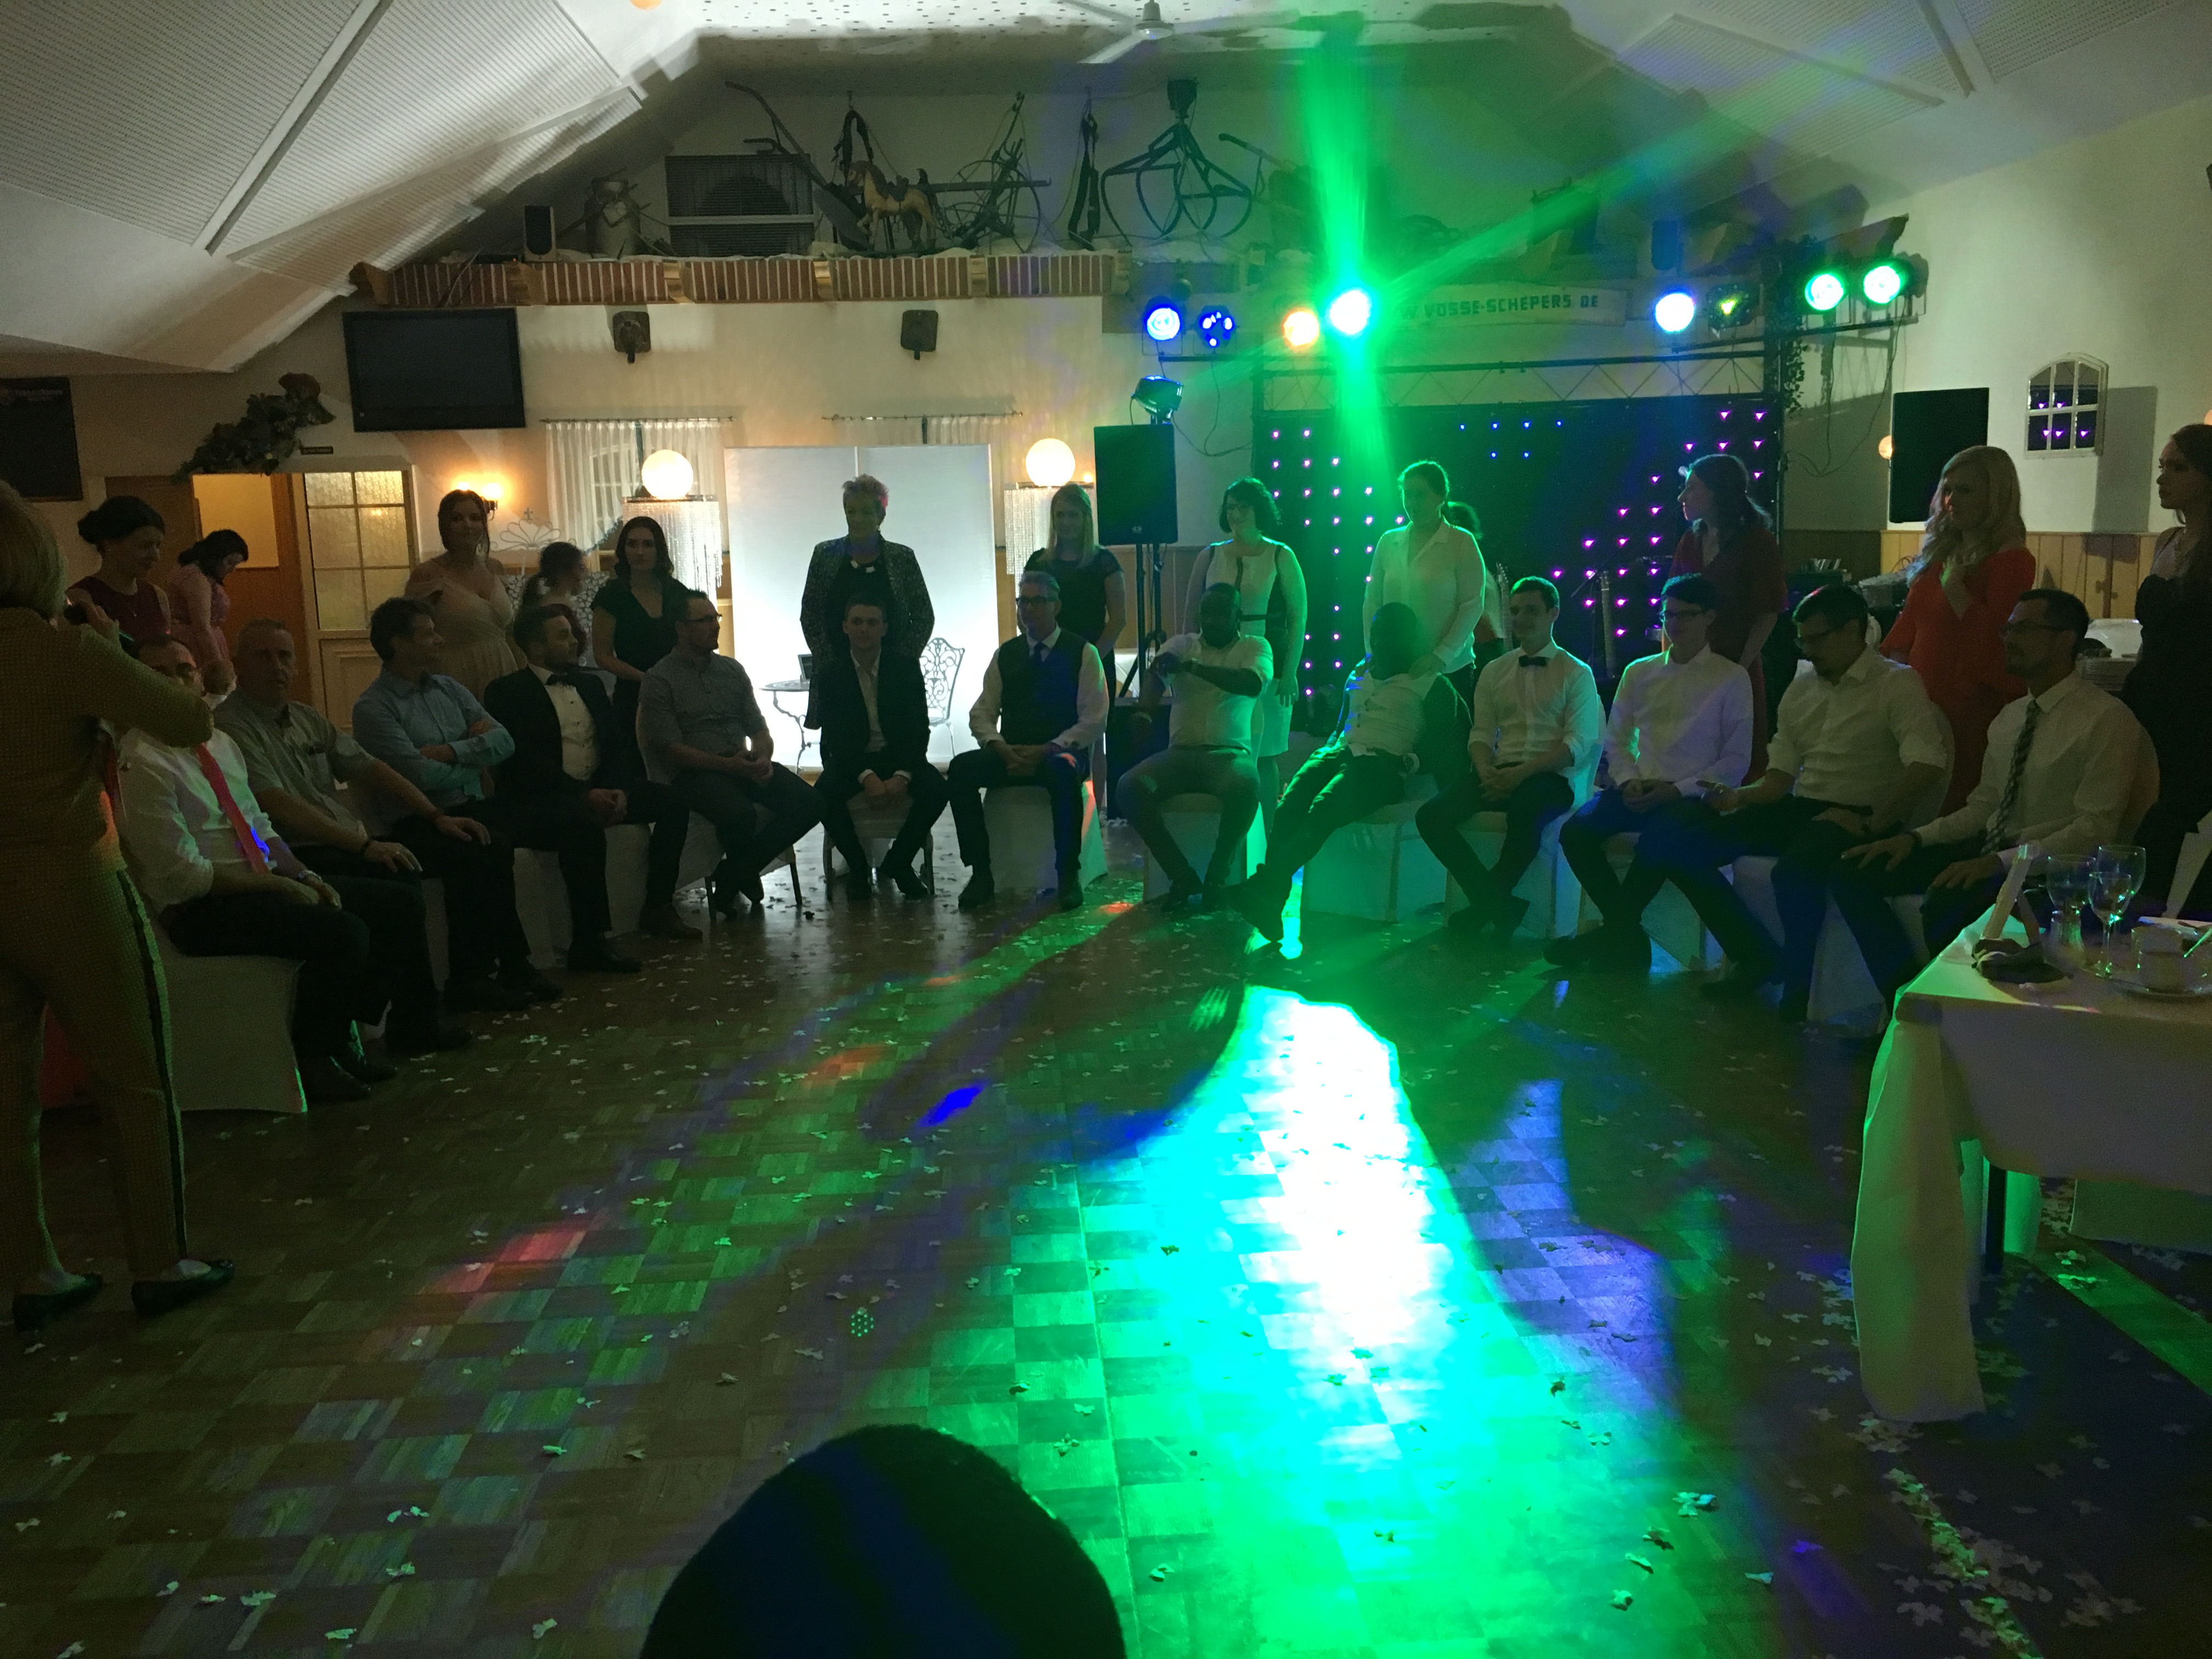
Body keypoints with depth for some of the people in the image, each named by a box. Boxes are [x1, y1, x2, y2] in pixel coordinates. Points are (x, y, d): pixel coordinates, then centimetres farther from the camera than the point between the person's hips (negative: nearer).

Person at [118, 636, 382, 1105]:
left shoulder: (220, 745, 13)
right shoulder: (142, 764, -13)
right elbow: (181, 872, -17)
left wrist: (304, 875, -1)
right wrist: (279, 887, -17)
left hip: (263, 881, 9)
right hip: (200, 908, -9)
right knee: (342, 933, -25)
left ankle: (338, 1041, 5)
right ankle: (311, 1060, -5)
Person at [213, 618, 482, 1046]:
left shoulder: (308, 718, 18)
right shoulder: (230, 727, -9)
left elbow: (368, 769, 17)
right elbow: (278, 806, -19)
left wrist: (436, 817, 6)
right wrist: (364, 845, -23)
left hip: (352, 847, 9)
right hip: (301, 862, -8)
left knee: (466, 847, -4)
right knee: (401, 900, -28)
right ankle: (415, 1026, -11)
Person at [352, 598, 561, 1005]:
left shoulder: (449, 689, 17)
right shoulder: (373, 707, -3)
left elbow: (504, 741, 7)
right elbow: (421, 775, -15)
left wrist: (450, 752, -9)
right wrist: (475, 755, 2)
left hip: (469, 810, 5)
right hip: (416, 822, -5)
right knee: (484, 850, -33)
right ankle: (512, 964, -18)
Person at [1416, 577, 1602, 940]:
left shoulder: (1576, 673, 5)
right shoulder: (1494, 672, 19)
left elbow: (1577, 743, -5)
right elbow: (1481, 733, 14)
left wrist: (1522, 773, -18)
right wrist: (1487, 771, -10)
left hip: (1551, 776, -4)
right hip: (1500, 773, 5)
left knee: (1524, 813, -40)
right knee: (1430, 815, -21)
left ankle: (1487, 903, -15)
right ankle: (1500, 905, -18)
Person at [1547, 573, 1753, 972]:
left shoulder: (1732, 679, 3)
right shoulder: (1638, 673, 14)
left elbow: (1737, 759, -1)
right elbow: (1616, 739, 16)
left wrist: (1678, 790, -12)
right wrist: (1628, 781, -4)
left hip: (1692, 797, -4)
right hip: (1638, 790, 4)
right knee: (1576, 831, -23)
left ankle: (1613, 933, -13)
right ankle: (1628, 935, -12)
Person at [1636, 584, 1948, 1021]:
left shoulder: (1897, 683, -3)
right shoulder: (1800, 689, 19)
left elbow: (1928, 764, -17)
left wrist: (1873, 826, -22)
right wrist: (1739, 798, -2)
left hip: (1855, 816, -7)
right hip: (1797, 807, 7)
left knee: (1795, 870, -41)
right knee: (1667, 841, -7)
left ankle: (1797, 980, -10)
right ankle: (1756, 956, 0)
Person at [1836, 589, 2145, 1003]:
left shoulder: (2107, 720, -9)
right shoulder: (2009, 716, 15)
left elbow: (2094, 829, -15)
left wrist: (2001, 861, -24)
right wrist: (1916, 838, 1)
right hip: (1989, 849, 8)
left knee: (1946, 904, -37)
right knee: (1853, 872, -5)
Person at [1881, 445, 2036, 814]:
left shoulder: (2012, 561, -8)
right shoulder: (1941, 553, 16)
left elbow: (1993, 641, -18)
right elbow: (1910, 621, 21)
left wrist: (1954, 588, -17)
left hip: (1973, 710, -7)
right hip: (1924, 705, 7)